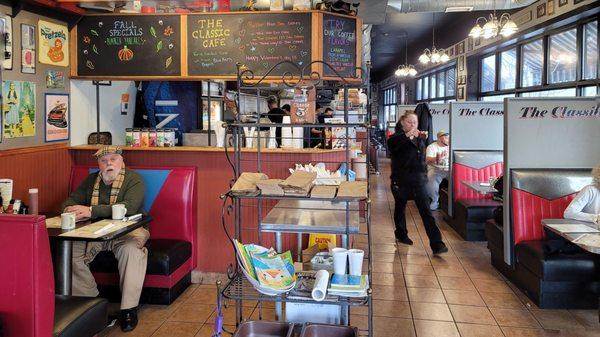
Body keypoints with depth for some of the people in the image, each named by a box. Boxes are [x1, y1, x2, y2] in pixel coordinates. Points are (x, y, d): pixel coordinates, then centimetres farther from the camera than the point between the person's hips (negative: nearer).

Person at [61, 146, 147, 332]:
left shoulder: (133, 179, -4)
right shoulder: (91, 180, 15)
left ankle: (129, 309, -25)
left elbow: (129, 207, -21)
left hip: (126, 230, -5)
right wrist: (70, 210, -14)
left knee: (132, 249, -36)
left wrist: (91, 210, -29)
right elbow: (70, 201, 14)